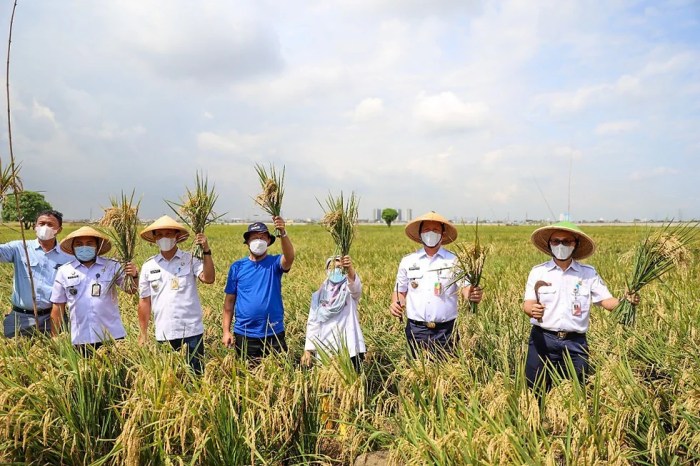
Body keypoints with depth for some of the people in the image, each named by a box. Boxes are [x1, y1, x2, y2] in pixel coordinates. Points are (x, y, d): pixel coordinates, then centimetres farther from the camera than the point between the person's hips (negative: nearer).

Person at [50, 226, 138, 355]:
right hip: (80, 340, 1)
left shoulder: (112, 266, 0)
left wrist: (134, 276, -27)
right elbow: (58, 308, 9)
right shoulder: (64, 271, 4)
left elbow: (131, 290, -6)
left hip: (112, 336, -1)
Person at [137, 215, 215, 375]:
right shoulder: (149, 266, 7)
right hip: (163, 335, 3)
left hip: (192, 332, -2)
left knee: (196, 374, 3)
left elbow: (209, 279, -16)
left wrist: (206, 251, -22)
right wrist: (143, 334, 9)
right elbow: (144, 301, 10)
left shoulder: (191, 260, 0)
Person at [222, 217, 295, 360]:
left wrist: (283, 233, -41)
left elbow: (290, 258, -26)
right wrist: (226, 330, 0)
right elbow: (229, 300, 5)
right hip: (244, 334, 1)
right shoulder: (237, 267, 2)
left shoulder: (274, 263, -3)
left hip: (274, 333, -1)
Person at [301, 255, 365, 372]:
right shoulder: (319, 295, 9)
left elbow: (356, 285, -25)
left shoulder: (350, 289, 0)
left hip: (349, 348, -3)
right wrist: (307, 349, 2)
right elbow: (312, 323, 9)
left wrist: (350, 269, -46)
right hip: (325, 349, 3)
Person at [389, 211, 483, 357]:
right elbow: (400, 291, 14)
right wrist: (395, 303, -6)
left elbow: (465, 287, -7)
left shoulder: (454, 261, 0)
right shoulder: (408, 261, 7)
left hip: (445, 330, -1)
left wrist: (472, 294, -29)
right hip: (416, 330, 2)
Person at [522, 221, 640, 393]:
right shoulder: (538, 272, 2)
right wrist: (532, 310, -27)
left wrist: (625, 301, -20)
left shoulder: (589, 273, 5)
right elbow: (527, 304, -4)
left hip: (575, 343, 1)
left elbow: (607, 301, 0)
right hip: (543, 339, -1)